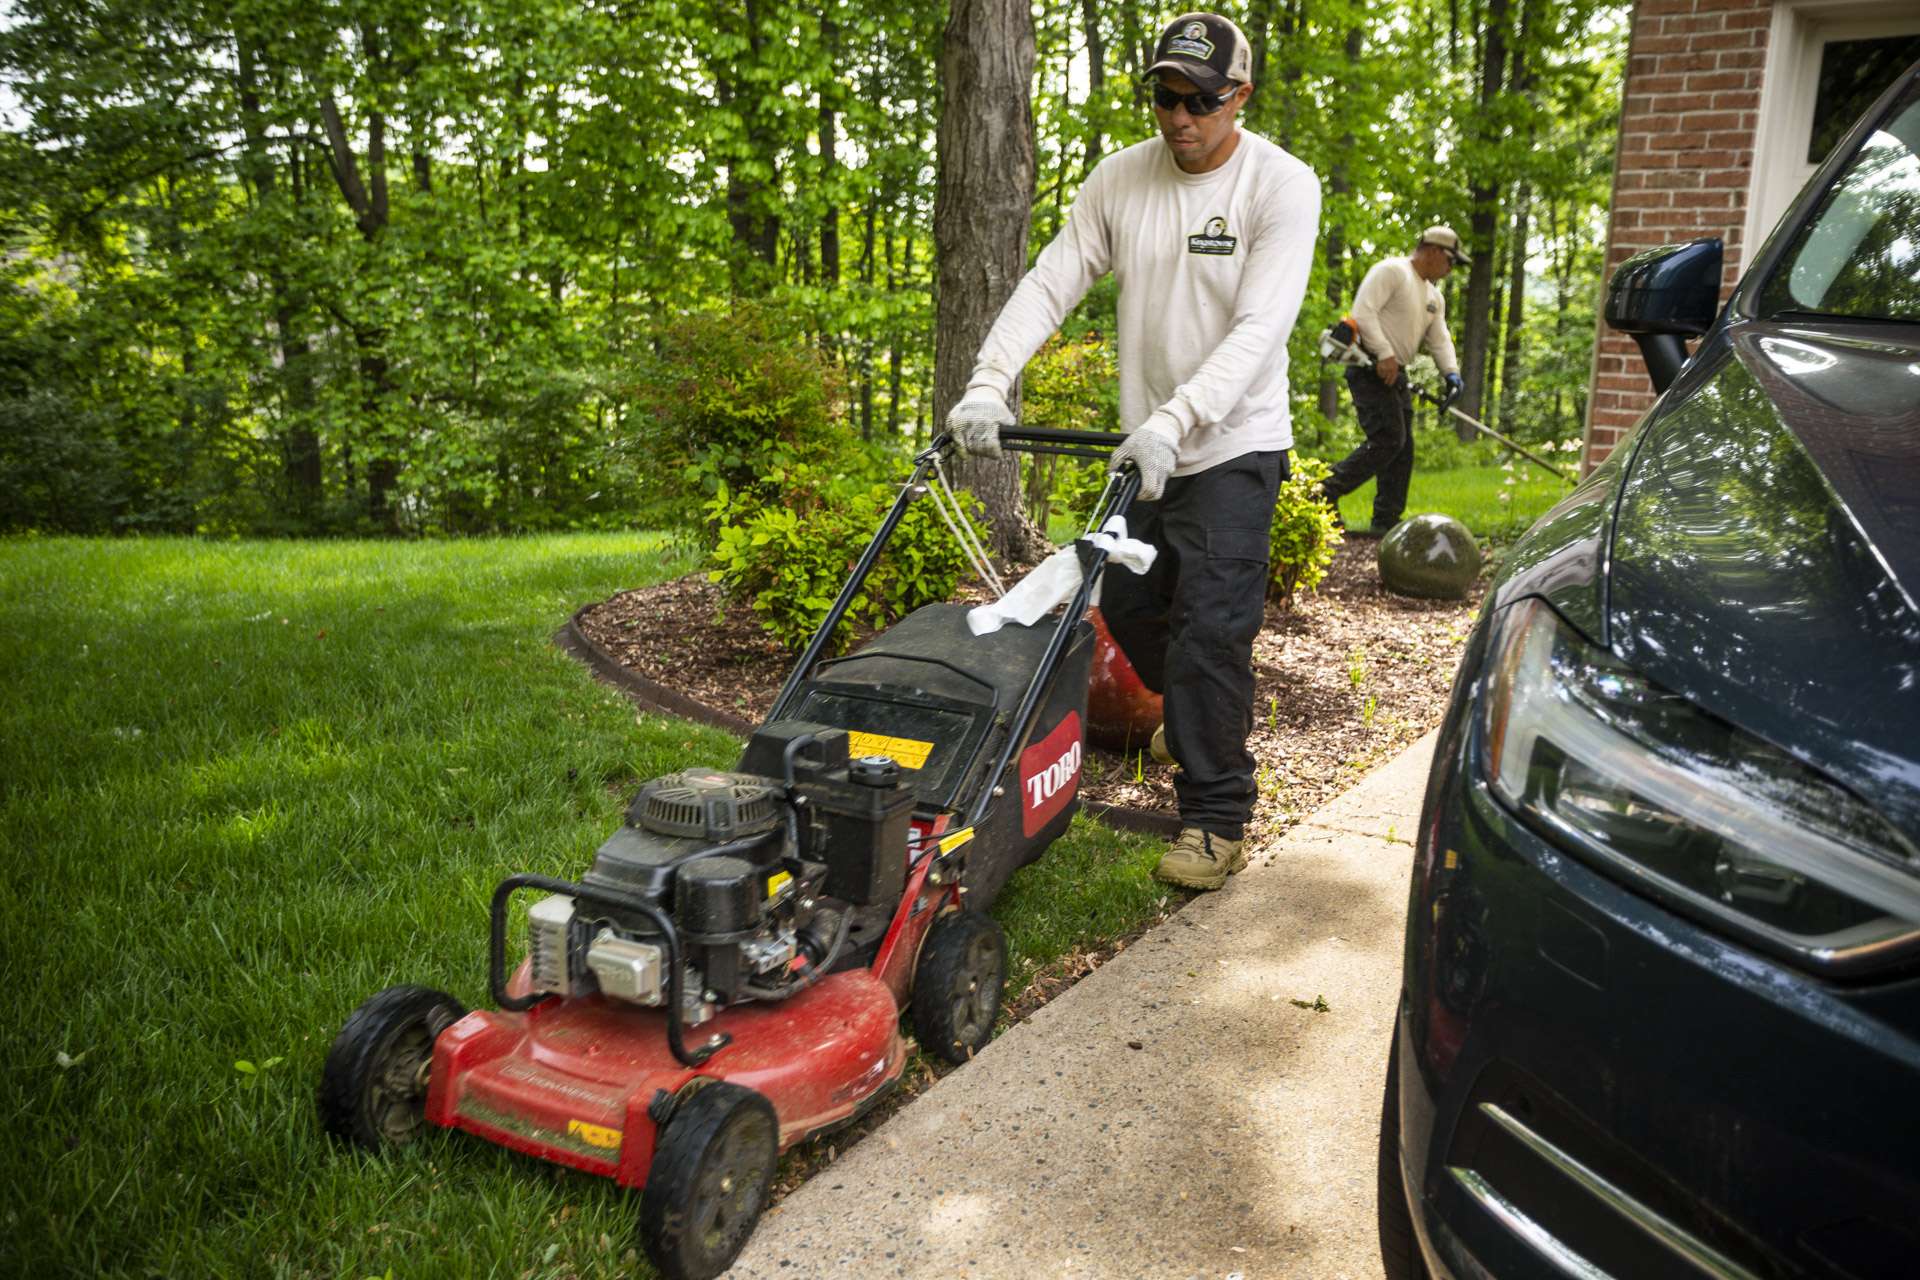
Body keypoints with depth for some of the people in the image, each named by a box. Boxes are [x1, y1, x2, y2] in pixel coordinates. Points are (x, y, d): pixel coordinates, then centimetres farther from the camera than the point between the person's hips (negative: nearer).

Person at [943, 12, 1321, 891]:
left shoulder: (1282, 186, -13)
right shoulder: (1121, 179, 0)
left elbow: (1260, 327, -23)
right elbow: (1050, 283, -6)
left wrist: (1174, 421, -36)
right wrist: (989, 381, -21)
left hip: (1233, 444, -6)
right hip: (1145, 443, 6)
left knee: (1210, 628, -10)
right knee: (1127, 603, 15)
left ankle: (1217, 820, 2)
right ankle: (1210, 728, 42)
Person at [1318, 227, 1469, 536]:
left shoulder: (1434, 297, 21)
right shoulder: (1391, 271, -7)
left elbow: (1439, 339, 12)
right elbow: (1363, 311, -18)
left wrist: (1451, 373, -6)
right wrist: (1384, 354, -25)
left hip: (1395, 374, 10)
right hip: (1370, 368, -10)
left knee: (1403, 447, 6)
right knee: (1388, 438, -19)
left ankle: (1386, 521, 10)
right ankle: (1326, 493, -15)